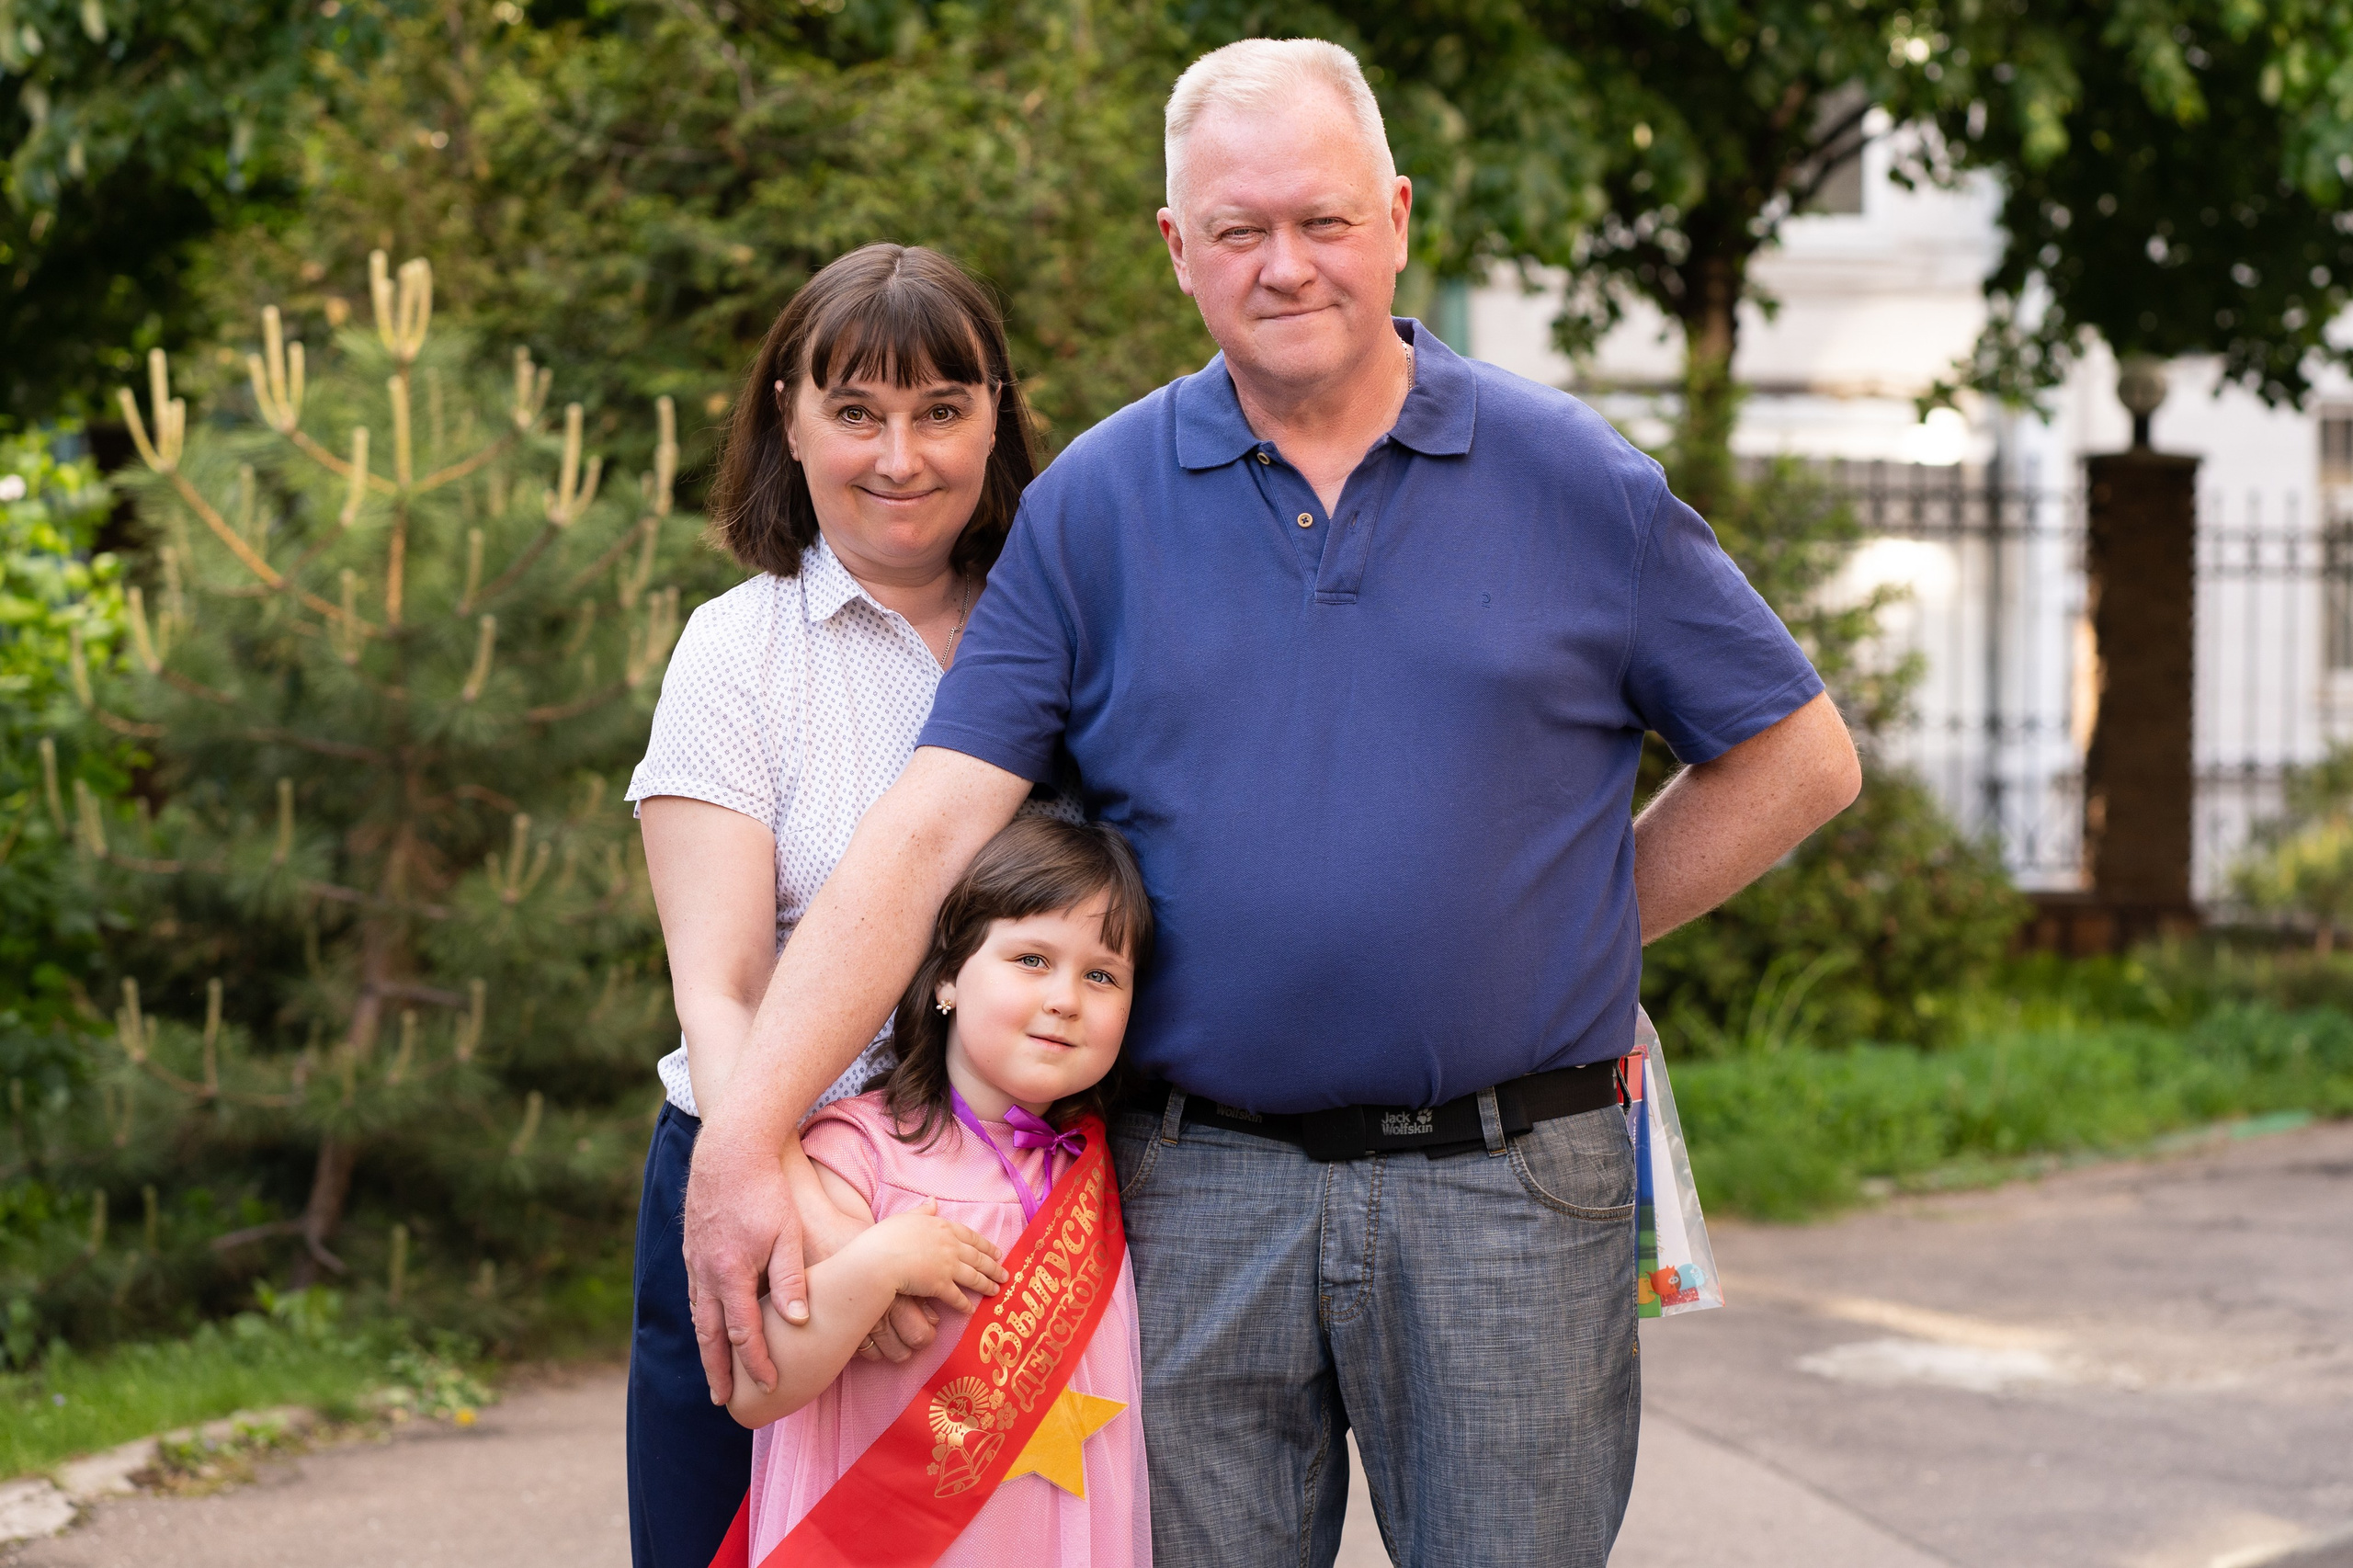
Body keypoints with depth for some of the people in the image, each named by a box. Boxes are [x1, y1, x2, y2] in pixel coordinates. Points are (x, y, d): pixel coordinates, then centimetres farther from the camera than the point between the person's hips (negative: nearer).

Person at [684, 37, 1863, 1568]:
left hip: (1506, 1193, 0)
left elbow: (1799, 756, 9)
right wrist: (746, 1137, -17)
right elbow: (929, 827, -6)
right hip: (1202, 1193, 1)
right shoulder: (1095, 505, 2)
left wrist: (1577, 930, 3)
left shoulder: (1572, 479, 1)